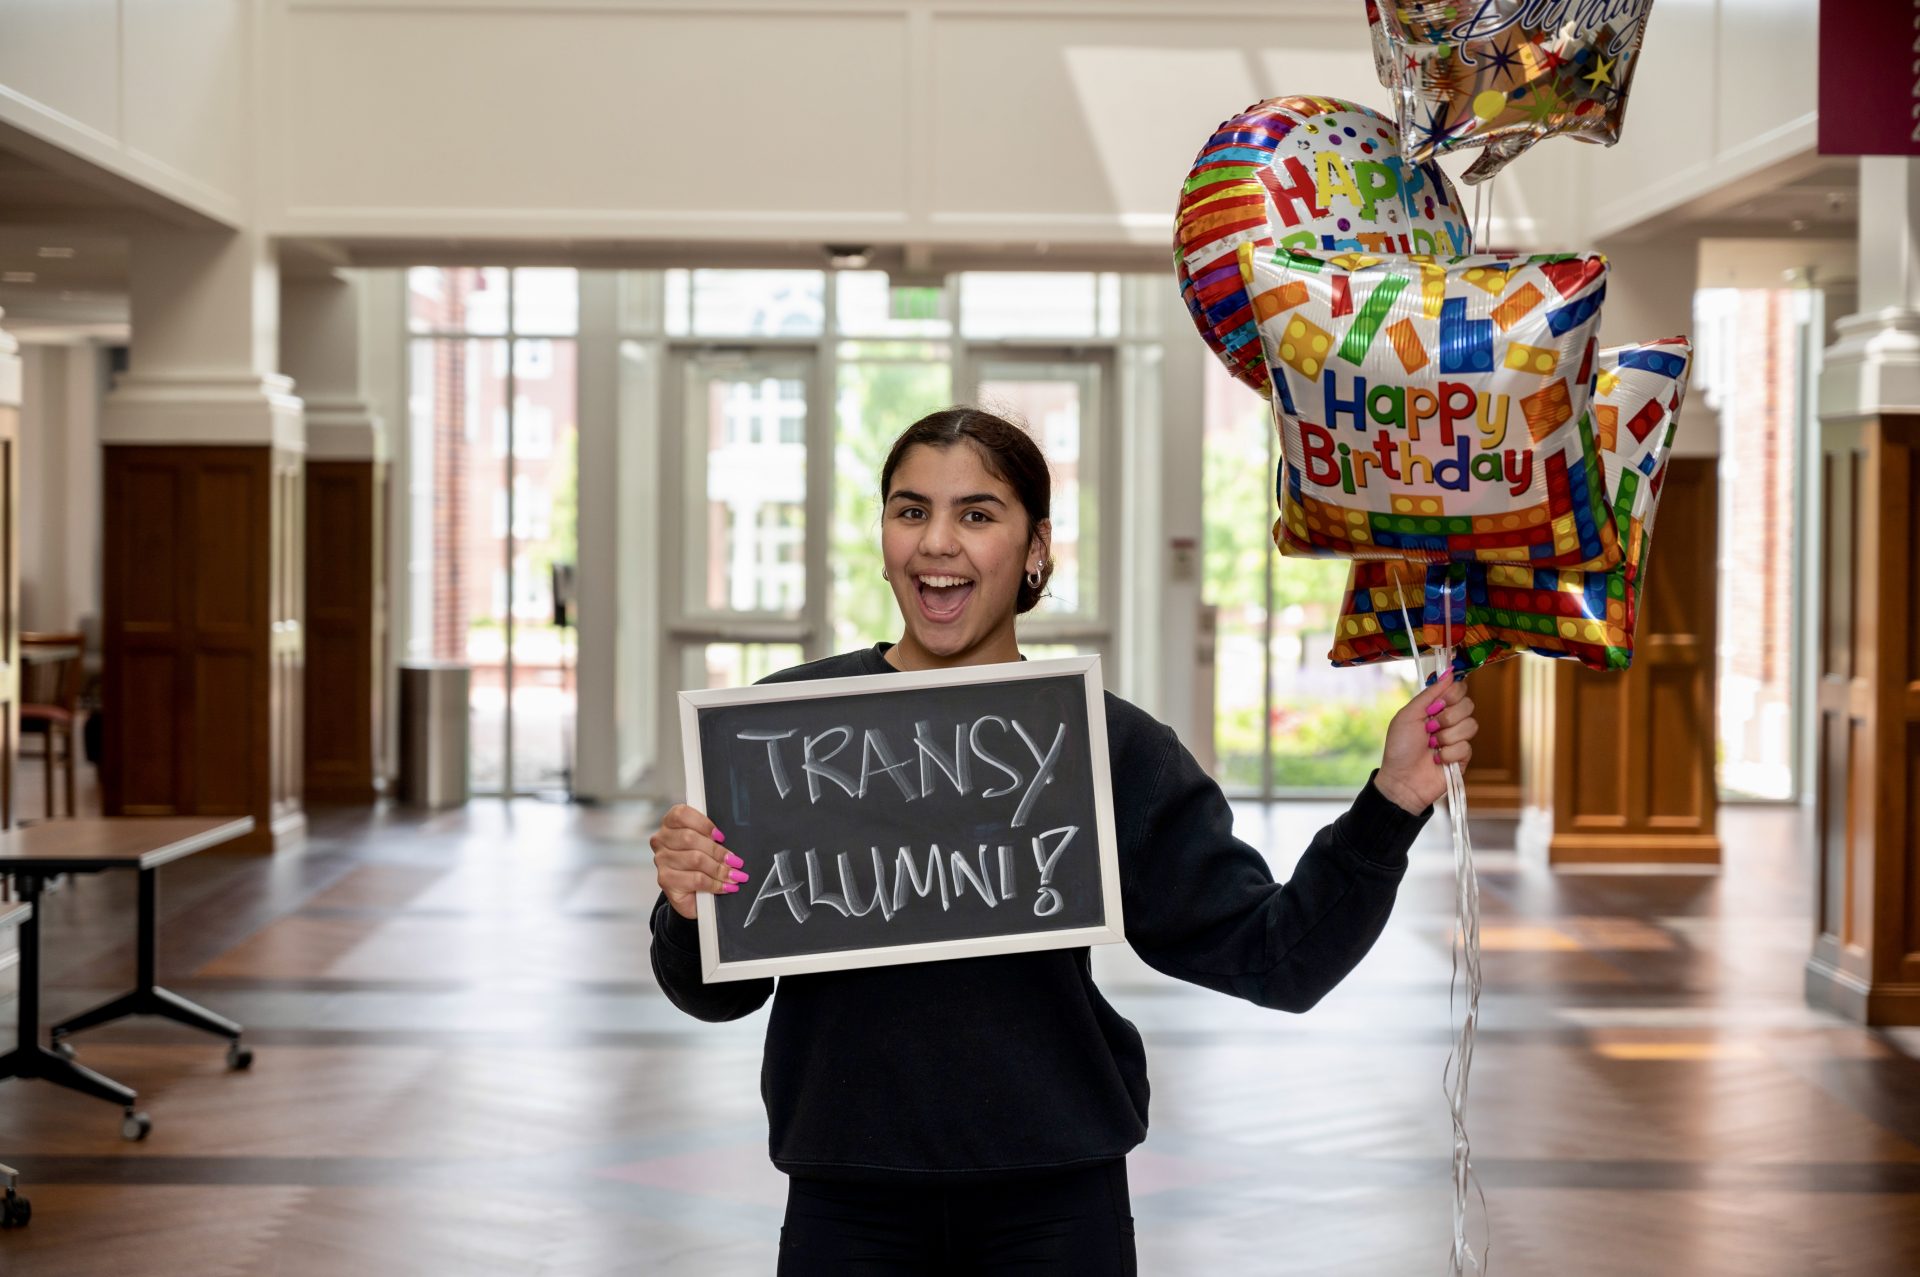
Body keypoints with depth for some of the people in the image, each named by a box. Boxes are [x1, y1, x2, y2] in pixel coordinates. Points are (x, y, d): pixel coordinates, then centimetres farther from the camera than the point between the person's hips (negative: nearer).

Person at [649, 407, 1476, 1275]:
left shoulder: (1112, 747, 0)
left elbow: (1274, 957, -2)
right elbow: (719, 995, 4)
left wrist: (1390, 804, -12)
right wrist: (690, 909, -17)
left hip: (1055, 1203, 0)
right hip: (848, 1199, 0)